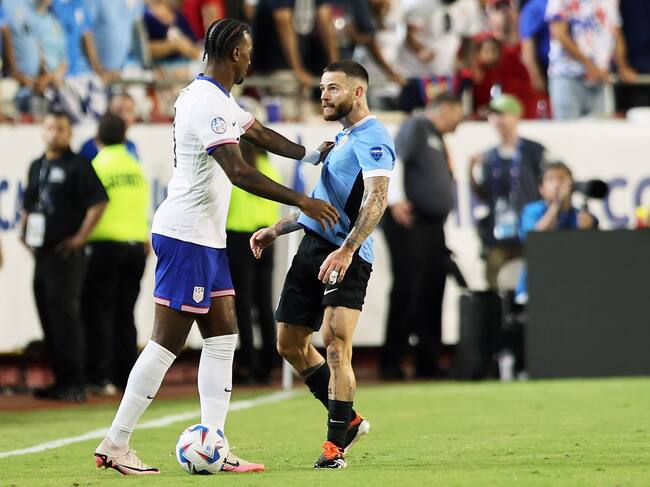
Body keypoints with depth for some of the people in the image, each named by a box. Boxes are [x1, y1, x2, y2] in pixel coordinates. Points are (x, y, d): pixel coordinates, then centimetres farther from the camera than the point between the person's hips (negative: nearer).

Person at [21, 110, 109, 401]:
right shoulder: (37, 167, 16)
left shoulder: (78, 166, -6)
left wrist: (80, 237, -13)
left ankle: (74, 384, -8)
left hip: (66, 253, -8)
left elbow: (99, 202, -12)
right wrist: (25, 232, 14)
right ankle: (61, 380, 16)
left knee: (65, 314, -10)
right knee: (47, 316, 9)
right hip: (41, 252, 8)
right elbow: (28, 205, 27)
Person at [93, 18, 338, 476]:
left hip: (207, 239, 10)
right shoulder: (207, 103, -19)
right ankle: (115, 445, -4)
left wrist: (311, 154, 23)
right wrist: (301, 201, -27)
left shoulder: (221, 99, 14)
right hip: (187, 236, -10)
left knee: (223, 338, 7)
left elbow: (260, 134, 31)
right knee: (167, 343, -8)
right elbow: (238, 171, -29)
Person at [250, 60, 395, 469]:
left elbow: (376, 198, -23)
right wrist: (277, 230, 29)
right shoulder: (343, 138, 21)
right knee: (290, 344, 11)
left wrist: (347, 250, -32)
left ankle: (336, 445, -11)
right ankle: (348, 420, 22)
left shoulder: (372, 138, -9)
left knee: (336, 343, -17)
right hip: (313, 247, 10)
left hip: (346, 256, -10)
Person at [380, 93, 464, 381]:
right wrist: (395, 200, -24)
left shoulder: (439, 140, 24)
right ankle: (390, 364, -6)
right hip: (409, 224, -9)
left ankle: (428, 364, 11)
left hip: (434, 226, 9)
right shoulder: (416, 127, -3)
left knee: (432, 295, 7)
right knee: (407, 292, -10)